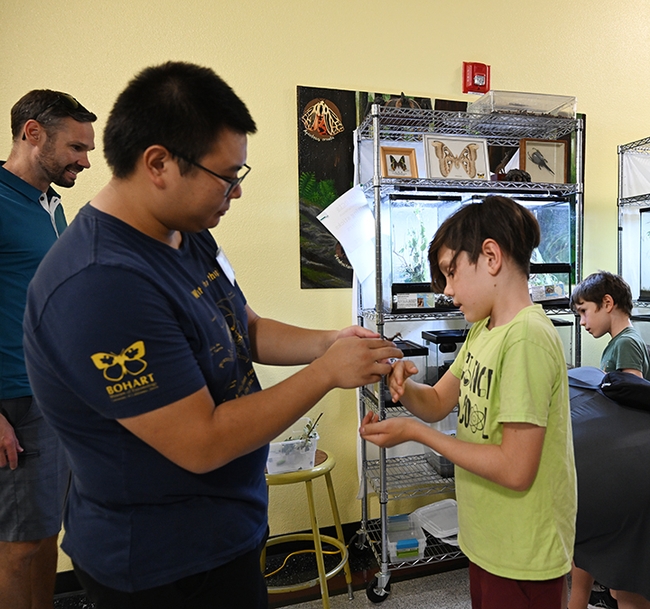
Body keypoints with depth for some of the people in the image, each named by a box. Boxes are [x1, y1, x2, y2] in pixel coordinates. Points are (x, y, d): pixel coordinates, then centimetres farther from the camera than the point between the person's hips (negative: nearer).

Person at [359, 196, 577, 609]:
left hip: (522, 557, -8)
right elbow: (439, 403, 6)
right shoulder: (483, 328, 4)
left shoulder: (526, 337, -26)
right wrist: (405, 386, -15)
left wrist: (415, 432, -22)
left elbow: (515, 470, -27)